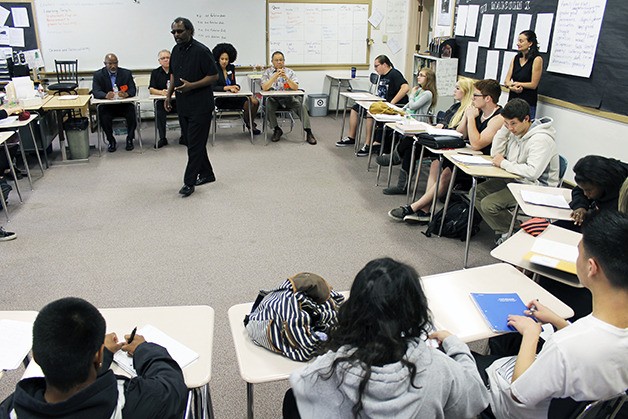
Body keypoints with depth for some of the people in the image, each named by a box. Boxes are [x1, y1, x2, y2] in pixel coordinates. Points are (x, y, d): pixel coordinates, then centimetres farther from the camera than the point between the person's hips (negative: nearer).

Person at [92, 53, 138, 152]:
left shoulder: (126, 73, 3)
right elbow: (95, 92, -10)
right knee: (103, 117, -29)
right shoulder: (98, 75, 2)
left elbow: (133, 90, -6)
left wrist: (126, 94, -31)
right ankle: (111, 141, -5)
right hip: (107, 106, 0)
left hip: (124, 104, 0)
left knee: (132, 113, -29)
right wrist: (106, 95, -34)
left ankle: (130, 139, -6)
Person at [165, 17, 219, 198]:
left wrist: (191, 86, -22)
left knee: (195, 144, -5)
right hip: (183, 105, 8)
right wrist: (169, 94, 11)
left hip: (200, 106, -8)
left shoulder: (201, 51, -13)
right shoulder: (176, 50, 11)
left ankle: (189, 182, 0)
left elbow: (214, 76, -13)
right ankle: (206, 174, 26)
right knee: (191, 141, 13)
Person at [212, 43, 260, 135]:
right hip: (221, 100, -6)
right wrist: (227, 88, -27)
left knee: (255, 101, -14)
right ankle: (247, 123, 4)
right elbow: (212, 87, -16)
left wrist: (234, 88, -8)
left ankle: (250, 124, 7)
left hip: (232, 96, 6)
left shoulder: (231, 68, 10)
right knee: (248, 105, -24)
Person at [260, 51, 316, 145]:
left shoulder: (290, 72, 6)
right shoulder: (267, 72, 3)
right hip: (273, 98, -1)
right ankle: (277, 130, -14)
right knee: (268, 105, -32)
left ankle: (308, 131, -21)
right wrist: (275, 76, -23)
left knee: (302, 105, -23)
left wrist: (286, 78, -24)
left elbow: (295, 87, -8)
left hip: (288, 98, 1)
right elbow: (264, 88, -13)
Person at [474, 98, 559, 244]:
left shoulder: (541, 139, -24)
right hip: (514, 179, 9)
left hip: (536, 187, -9)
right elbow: (495, 154, 6)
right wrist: (504, 128, -5)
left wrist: (504, 163, -21)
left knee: (488, 204, -21)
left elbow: (532, 172, -33)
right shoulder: (515, 131, 4)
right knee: (477, 192, -1)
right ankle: (505, 231, 4)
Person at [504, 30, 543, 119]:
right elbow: (507, 81, 4)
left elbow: (533, 85, -9)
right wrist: (513, 87, -16)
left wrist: (516, 83, -4)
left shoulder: (537, 59, -8)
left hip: (528, 104, -5)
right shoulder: (516, 58, 9)